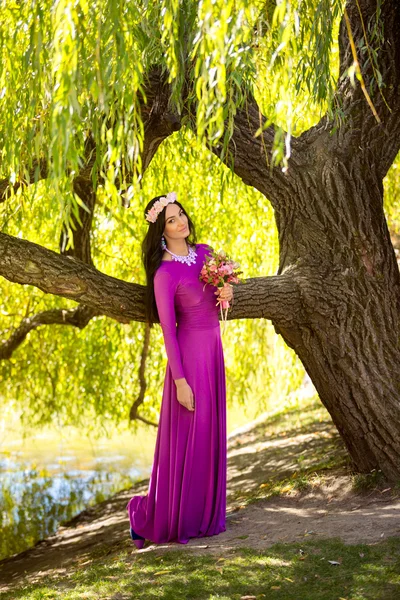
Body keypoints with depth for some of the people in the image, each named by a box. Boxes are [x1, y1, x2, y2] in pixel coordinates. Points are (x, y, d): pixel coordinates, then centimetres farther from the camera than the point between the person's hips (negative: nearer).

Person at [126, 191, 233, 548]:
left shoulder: (204, 252, 7)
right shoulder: (165, 273, -15)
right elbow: (168, 328, -15)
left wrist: (227, 295, -5)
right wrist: (179, 380, -16)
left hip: (213, 349, 7)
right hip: (189, 352, -7)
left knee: (210, 435, 13)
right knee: (186, 438, -1)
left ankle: (204, 514, 25)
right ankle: (155, 518, 14)